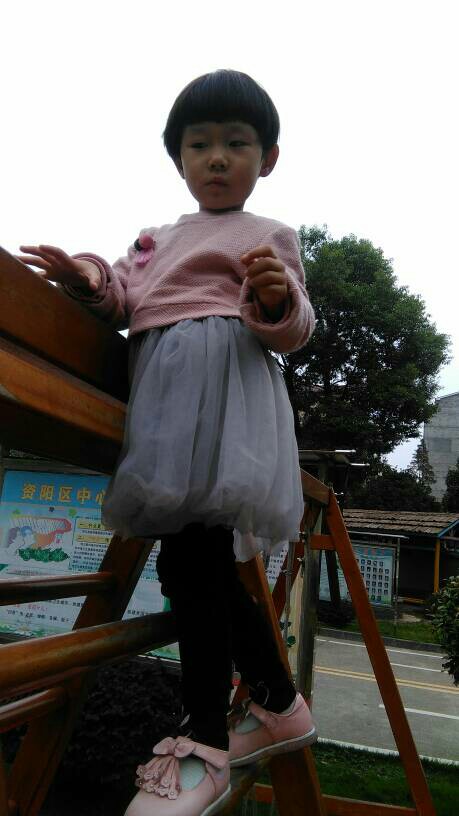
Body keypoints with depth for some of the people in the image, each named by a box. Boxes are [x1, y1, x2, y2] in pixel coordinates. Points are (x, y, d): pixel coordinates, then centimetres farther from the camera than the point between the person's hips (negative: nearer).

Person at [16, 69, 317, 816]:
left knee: (192, 547, -18)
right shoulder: (158, 238, 29)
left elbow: (290, 332, 0)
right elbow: (126, 298, 19)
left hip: (222, 371, -7)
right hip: (159, 381, 7)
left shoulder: (269, 235, 10)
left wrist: (279, 301, -22)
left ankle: (203, 748, -5)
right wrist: (90, 279, -1)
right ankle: (279, 705, 24)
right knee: (199, 556, 7)